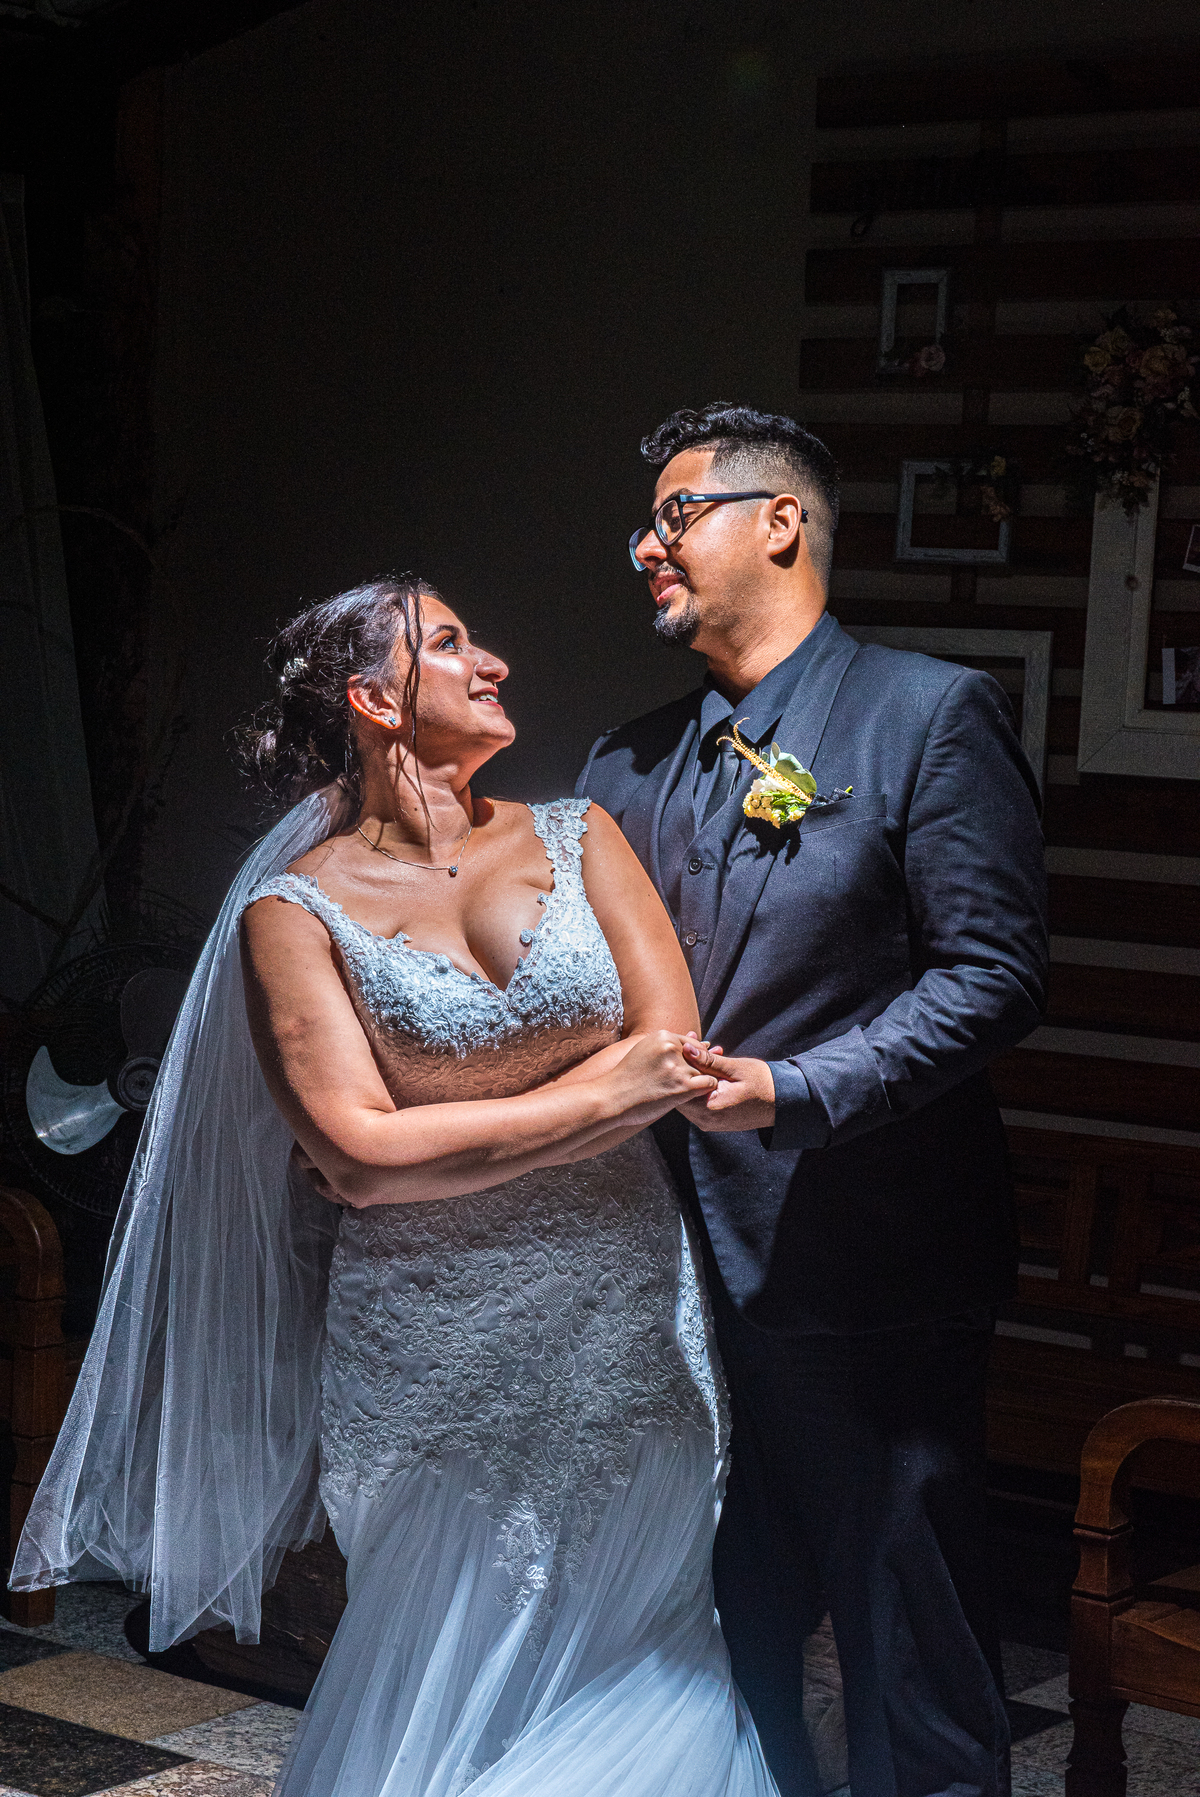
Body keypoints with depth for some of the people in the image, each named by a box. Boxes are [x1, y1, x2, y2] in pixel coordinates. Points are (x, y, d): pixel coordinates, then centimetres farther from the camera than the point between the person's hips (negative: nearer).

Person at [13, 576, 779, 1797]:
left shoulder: (576, 838, 6)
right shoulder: (297, 910, -3)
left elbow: (676, 1058, -4)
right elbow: (358, 1155, -13)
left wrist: (458, 1136, -10)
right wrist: (595, 1096, -12)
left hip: (626, 1331, 3)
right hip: (437, 1365, -3)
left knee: (641, 1679, 11)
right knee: (447, 1692, 8)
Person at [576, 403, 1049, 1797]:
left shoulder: (930, 714, -6)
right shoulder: (629, 765, 13)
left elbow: (994, 975, -13)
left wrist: (793, 1092, -22)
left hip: (864, 1271, -6)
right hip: (689, 1266, 6)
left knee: (907, 1622, 3)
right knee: (729, 1619, 17)